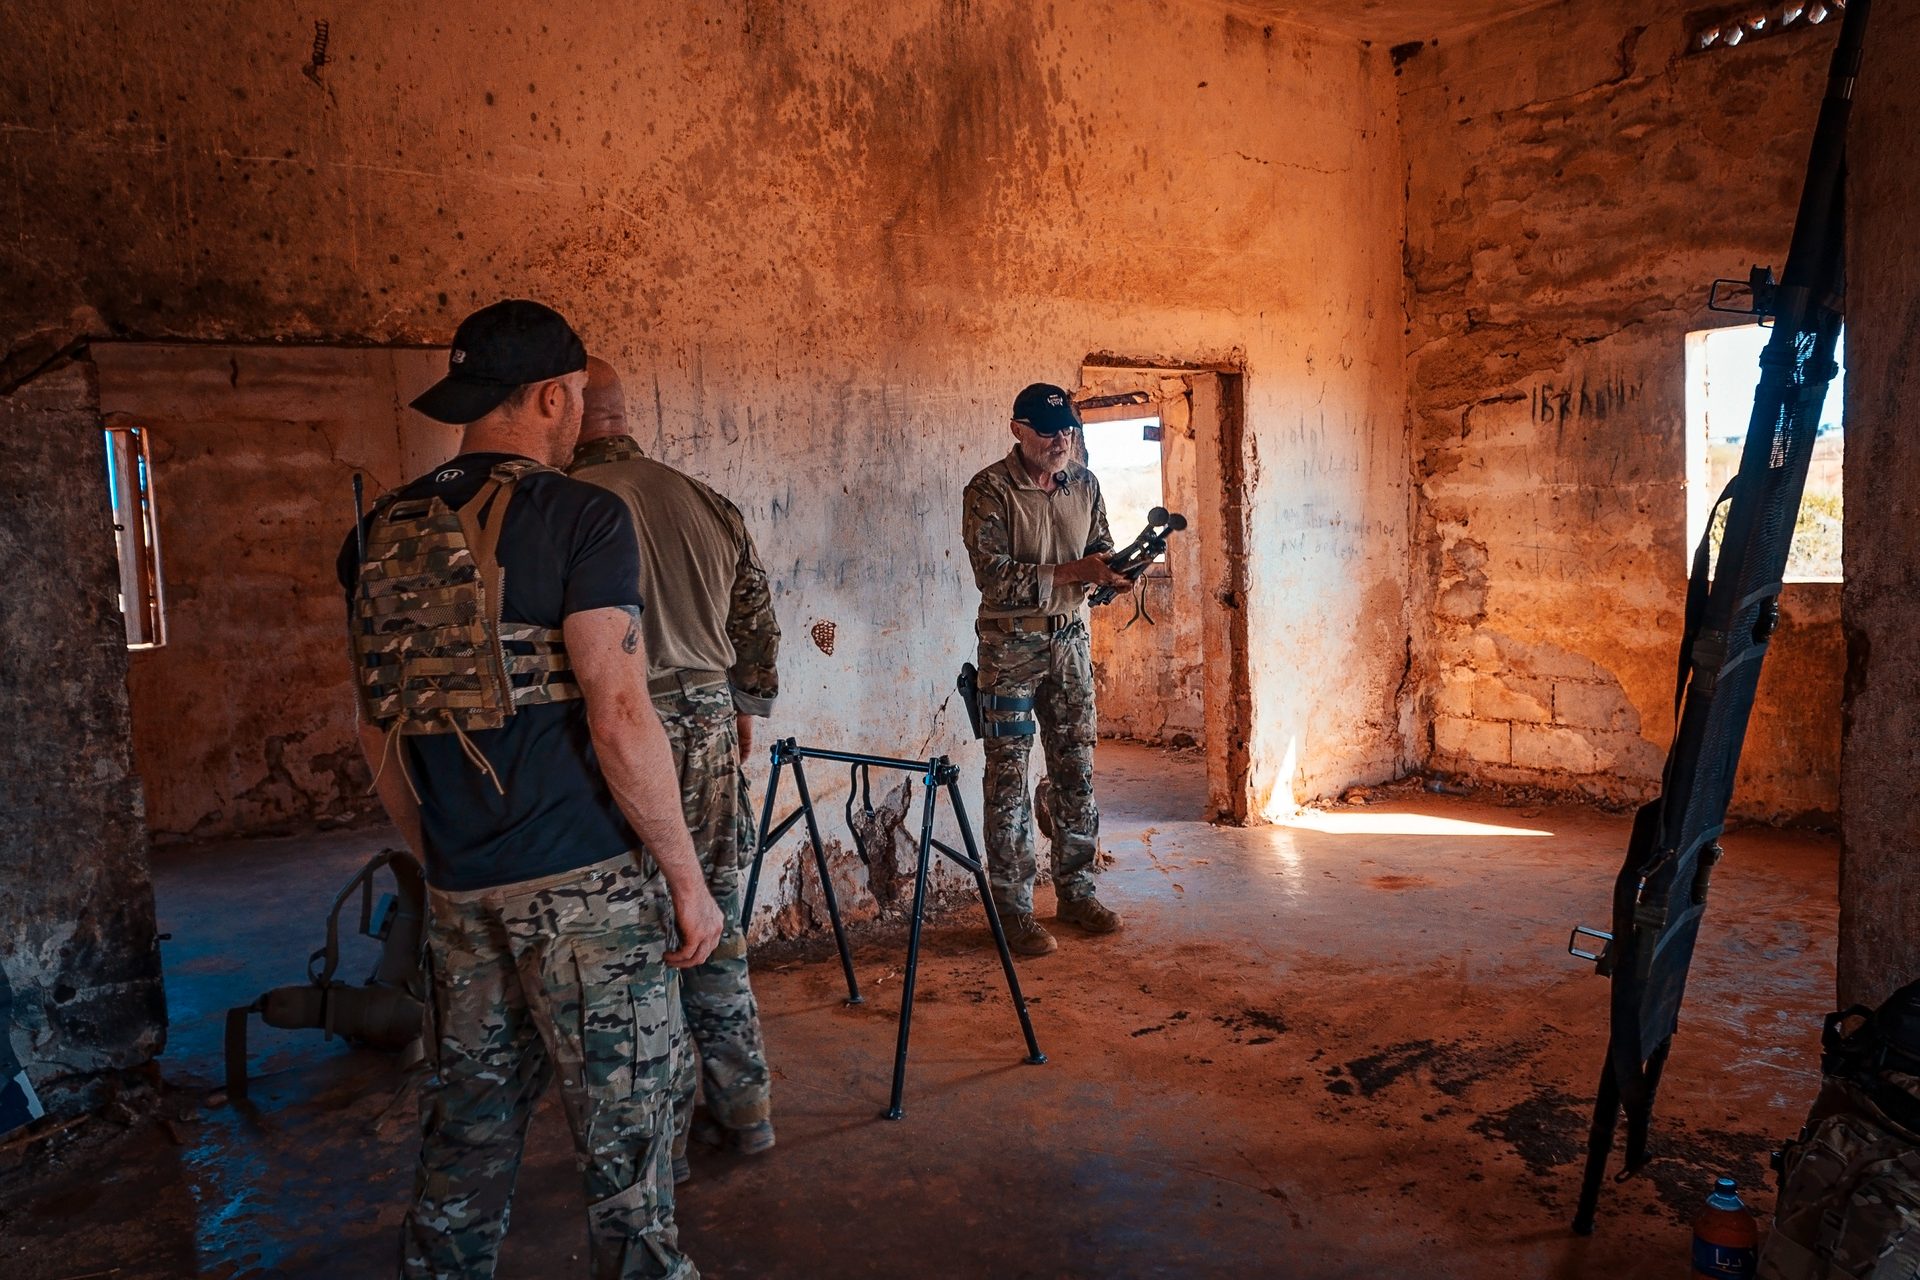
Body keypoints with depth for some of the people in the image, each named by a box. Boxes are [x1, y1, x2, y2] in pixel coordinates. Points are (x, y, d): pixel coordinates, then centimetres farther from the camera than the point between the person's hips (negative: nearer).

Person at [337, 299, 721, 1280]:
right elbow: (619, 719, -17)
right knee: (625, 1126, 6)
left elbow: (378, 737, 14)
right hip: (588, 882, -6)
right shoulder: (579, 518, -11)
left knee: (470, 1119, 20)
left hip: (461, 888, 6)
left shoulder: (381, 536, 9)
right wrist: (687, 877, -9)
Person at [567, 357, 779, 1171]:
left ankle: (662, 1136, 19)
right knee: (715, 921, 16)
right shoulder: (707, 504, 7)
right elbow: (759, 623, 12)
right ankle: (743, 1110, 28)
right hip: (711, 723, 6)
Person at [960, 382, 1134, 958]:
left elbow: (1100, 544, 16)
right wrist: (1075, 572, -24)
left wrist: (1112, 569, -8)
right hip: (1011, 645, -5)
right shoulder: (988, 491, -11)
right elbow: (995, 576, -18)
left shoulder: (1083, 483, 7)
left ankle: (1076, 892, 23)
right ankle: (1013, 909, 7)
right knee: (1008, 779, -1)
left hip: (1070, 637, 6)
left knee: (1076, 770, 10)